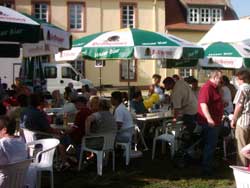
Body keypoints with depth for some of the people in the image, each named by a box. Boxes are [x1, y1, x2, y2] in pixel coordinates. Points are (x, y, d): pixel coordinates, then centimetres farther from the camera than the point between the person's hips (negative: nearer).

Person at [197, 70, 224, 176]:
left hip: (214, 122, 11)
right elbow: (203, 104, -30)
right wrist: (209, 119, -36)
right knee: (210, 145, -6)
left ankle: (208, 167, 29)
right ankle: (206, 169, 0)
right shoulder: (207, 88, -19)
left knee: (211, 145, 18)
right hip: (209, 122, -11)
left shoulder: (215, 88, 16)